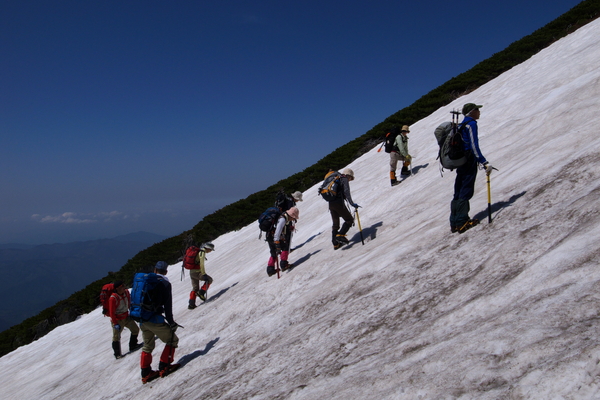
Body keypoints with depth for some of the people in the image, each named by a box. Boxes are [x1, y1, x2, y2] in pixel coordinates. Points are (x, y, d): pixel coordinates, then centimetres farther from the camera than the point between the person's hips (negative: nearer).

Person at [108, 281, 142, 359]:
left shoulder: (126, 292, -6)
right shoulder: (113, 298, -27)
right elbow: (112, 312, -22)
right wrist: (116, 324, -22)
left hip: (126, 317, 7)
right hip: (117, 319, -7)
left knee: (135, 329, 12)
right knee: (116, 337, -1)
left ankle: (133, 346, 28)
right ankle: (117, 354, 12)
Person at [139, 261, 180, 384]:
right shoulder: (164, 283, -6)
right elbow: (167, 305, -11)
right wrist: (171, 322, -5)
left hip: (142, 320, 6)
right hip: (155, 319, -6)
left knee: (148, 346, 22)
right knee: (172, 340, 9)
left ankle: (145, 373, 23)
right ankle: (164, 366, 2)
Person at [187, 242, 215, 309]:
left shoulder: (198, 251, 15)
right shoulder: (202, 252, -14)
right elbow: (201, 264, -22)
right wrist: (204, 274, -23)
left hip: (191, 272, 9)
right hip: (196, 273, -9)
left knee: (195, 288, 17)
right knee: (209, 280, 7)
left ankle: (191, 304, 14)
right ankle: (201, 292, -3)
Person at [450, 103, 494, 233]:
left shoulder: (461, 125, 18)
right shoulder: (471, 124, -10)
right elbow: (474, 146, -18)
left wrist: (478, 161, 34)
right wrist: (484, 163, -22)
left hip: (460, 162, 9)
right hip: (469, 163, -9)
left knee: (459, 192, 10)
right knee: (466, 191, -7)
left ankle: (455, 223, 13)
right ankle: (462, 222, -7)